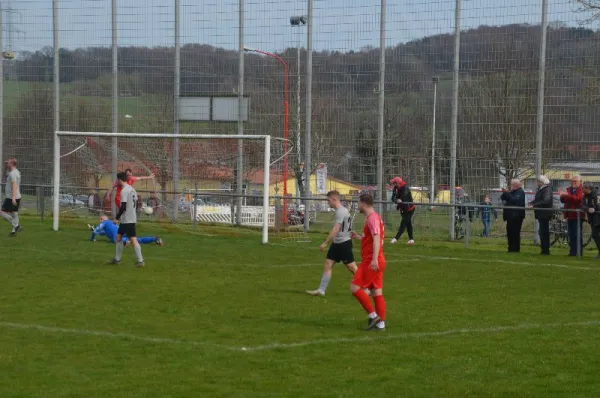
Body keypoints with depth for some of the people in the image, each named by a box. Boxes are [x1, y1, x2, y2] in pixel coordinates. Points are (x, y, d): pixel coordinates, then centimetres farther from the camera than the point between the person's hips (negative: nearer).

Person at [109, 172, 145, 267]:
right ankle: (117, 259, 23)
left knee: (133, 239, -9)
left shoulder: (124, 191, -16)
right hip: (132, 218, 10)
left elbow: (123, 207, -22)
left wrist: (117, 218, -14)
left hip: (127, 220, -10)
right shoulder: (132, 189, 12)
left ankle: (140, 260, -10)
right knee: (119, 236, 17)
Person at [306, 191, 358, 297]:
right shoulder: (342, 210, 12)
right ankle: (321, 290, 5)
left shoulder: (341, 211, -19)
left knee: (352, 267, -2)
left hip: (343, 243, -10)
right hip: (337, 243, 10)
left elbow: (335, 230, -24)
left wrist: (325, 243, -23)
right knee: (328, 264, 5)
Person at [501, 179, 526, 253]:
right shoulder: (511, 191, 18)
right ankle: (511, 248, 15)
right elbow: (502, 198, 18)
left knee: (515, 232, -9)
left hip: (516, 216, -9)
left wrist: (508, 193, -19)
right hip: (510, 216, 9)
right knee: (510, 232, 10)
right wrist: (505, 193, -1)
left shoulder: (520, 192, -9)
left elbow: (515, 200, -24)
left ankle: (515, 249, -6)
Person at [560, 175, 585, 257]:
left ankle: (578, 251, -3)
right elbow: (563, 201, 17)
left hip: (577, 216, -7)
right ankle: (572, 251, 15)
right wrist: (562, 196, -5)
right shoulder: (569, 189, 18)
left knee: (578, 234, -6)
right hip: (570, 215, 7)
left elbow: (578, 198, -23)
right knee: (571, 235, 10)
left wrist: (567, 195, -28)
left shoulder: (581, 190, -6)